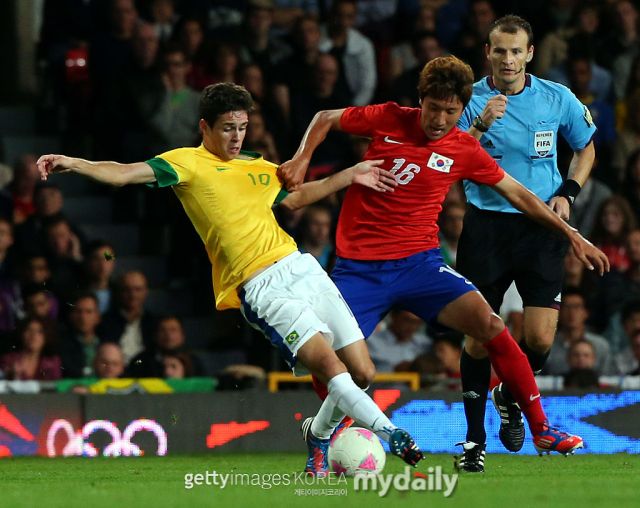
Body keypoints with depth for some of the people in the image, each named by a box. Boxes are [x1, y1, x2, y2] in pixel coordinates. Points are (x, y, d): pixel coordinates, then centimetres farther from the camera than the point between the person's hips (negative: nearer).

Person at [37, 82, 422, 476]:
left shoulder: (258, 168, 20)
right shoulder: (188, 163, 3)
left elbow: (296, 198, 37)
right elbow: (127, 174, -7)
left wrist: (350, 176, 31)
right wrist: (74, 163, -21)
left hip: (301, 267, 7)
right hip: (261, 288, -7)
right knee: (327, 362, -23)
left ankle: (319, 437, 24)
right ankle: (392, 435, -21)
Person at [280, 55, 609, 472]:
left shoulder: (465, 150, 3)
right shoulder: (387, 120, -2)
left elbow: (517, 194, 14)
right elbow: (325, 119, 13)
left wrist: (572, 235, 13)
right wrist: (302, 158, -5)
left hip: (419, 262, 1)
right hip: (358, 267, -1)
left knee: (488, 322, -20)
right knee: (355, 375, -18)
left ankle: (542, 430, -9)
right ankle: (320, 430, 17)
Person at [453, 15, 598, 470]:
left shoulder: (558, 99, 1)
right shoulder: (470, 100, -3)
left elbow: (586, 147, 18)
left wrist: (567, 193, 2)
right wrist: (480, 125, -25)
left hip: (541, 226, 1)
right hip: (486, 224, -1)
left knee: (541, 338, -9)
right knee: (480, 337, -4)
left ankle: (511, 397, 23)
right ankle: (475, 436, 10)